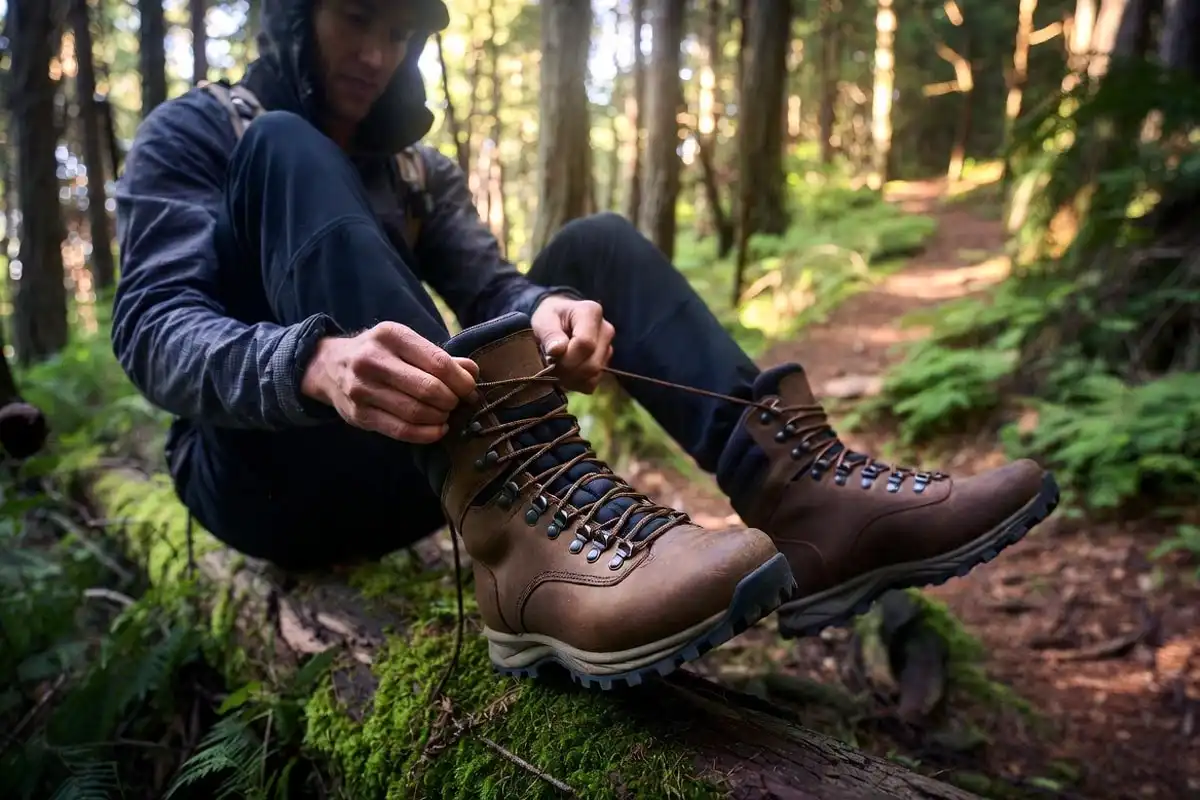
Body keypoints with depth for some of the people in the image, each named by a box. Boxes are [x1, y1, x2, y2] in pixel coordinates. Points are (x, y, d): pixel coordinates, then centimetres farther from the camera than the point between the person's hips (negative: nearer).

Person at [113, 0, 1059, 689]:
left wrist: (548, 312, -28)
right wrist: (319, 364, -38)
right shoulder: (196, 131, 2)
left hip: (398, 473, 4)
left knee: (594, 249, -6)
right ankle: (521, 523, -46)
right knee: (287, 152, -25)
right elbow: (153, 330, -16)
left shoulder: (416, 168, 16)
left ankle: (799, 490, -28)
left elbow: (489, 286, -2)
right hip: (265, 476, -4)